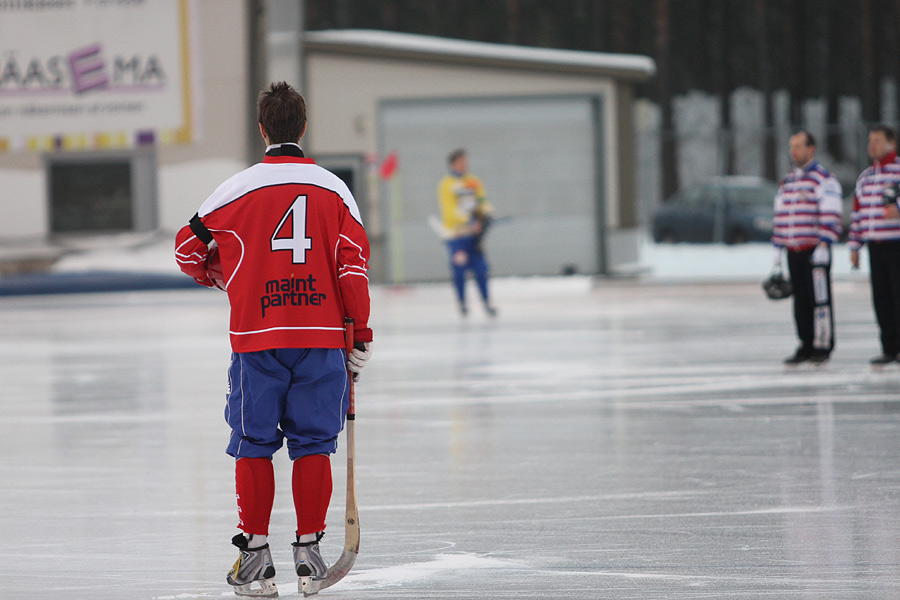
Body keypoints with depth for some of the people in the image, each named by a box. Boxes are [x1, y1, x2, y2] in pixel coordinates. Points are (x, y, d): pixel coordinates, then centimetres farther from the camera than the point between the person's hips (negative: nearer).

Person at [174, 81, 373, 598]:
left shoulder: (238, 189, -2)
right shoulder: (334, 189, 3)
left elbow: (189, 246, 4)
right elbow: (354, 264, 1)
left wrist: (217, 277, 27)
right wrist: (361, 337, 7)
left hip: (257, 339, -1)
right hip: (321, 336, 1)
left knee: (254, 444, 6)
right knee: (313, 443, 9)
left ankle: (255, 554, 6)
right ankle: (309, 550, 9)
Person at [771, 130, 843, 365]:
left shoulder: (824, 179, -6)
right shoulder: (786, 182, 17)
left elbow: (831, 216, -12)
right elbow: (780, 217, 21)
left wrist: (823, 247, -18)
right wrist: (778, 249, 16)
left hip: (815, 249, -6)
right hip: (793, 253, 6)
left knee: (819, 299, -6)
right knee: (801, 301, 6)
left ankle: (823, 346, -2)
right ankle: (806, 346, 10)